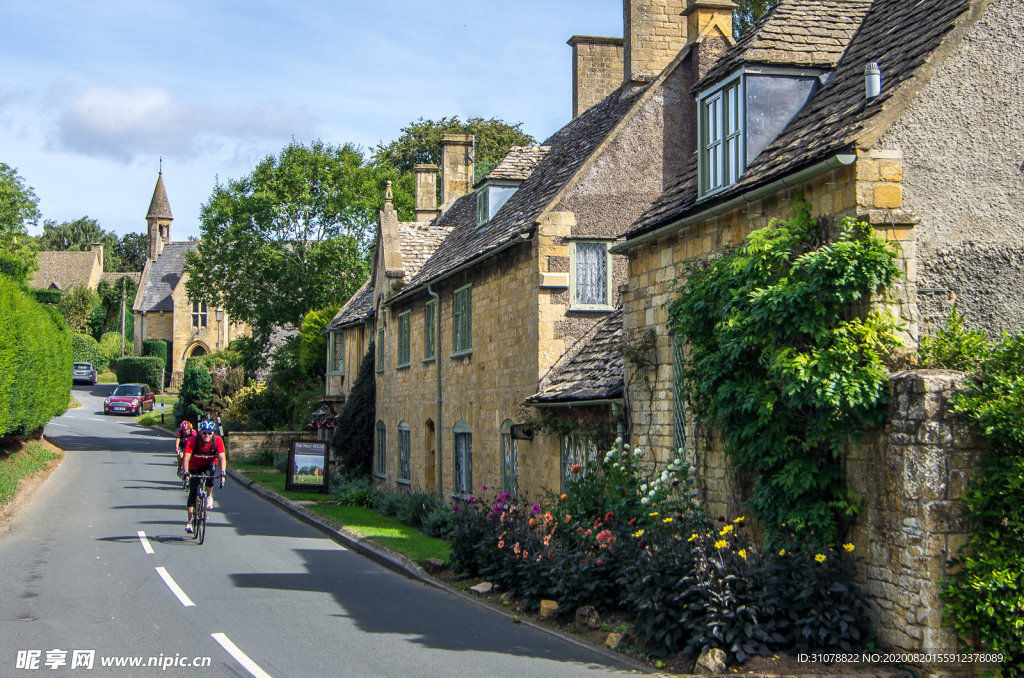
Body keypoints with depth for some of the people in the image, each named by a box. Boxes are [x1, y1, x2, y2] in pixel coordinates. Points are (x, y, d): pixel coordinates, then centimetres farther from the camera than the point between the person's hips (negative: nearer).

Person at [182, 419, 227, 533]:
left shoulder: (218, 441, -25)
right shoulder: (192, 440, -27)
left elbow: (222, 458, -31)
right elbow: (186, 458, -34)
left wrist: (223, 473, -45)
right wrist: (186, 472, -49)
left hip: (210, 464, 0)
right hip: (195, 467, 0)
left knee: (209, 476, -33)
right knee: (193, 491, -10)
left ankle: (209, 496, -4)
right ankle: (189, 520, -3)